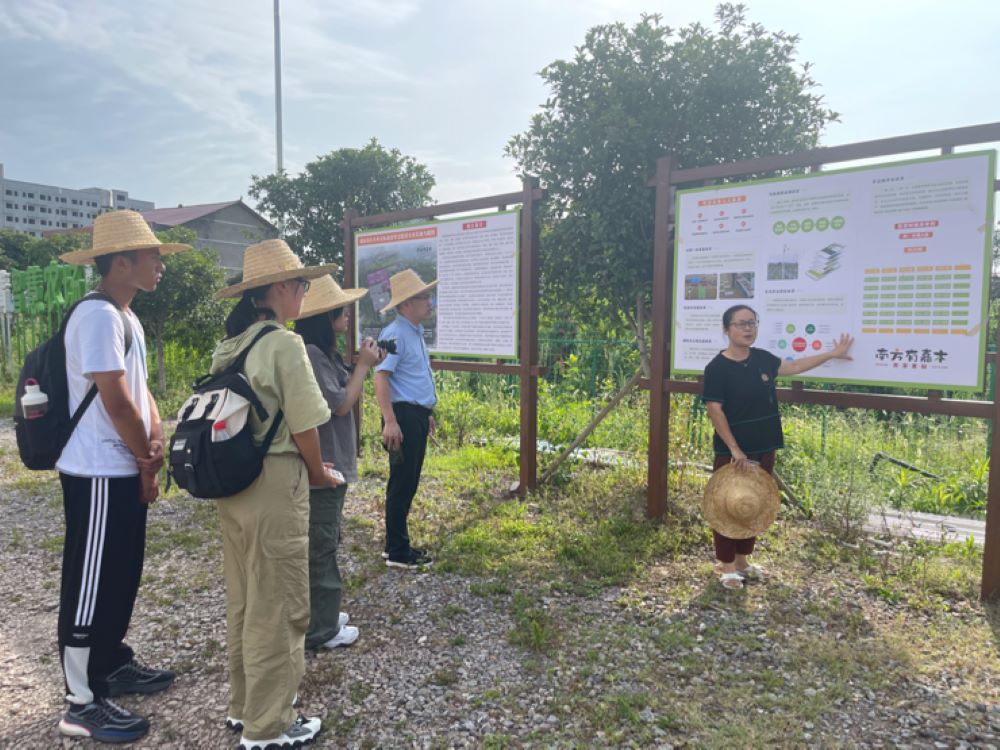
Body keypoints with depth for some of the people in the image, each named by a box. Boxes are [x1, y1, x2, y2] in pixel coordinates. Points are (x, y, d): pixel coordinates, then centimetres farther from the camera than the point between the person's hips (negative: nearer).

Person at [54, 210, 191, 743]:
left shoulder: (126, 318, 12)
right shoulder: (98, 315, -19)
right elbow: (115, 400, -22)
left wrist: (155, 438, -4)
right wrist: (148, 462, -9)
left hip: (124, 472, 10)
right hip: (99, 475, -10)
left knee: (121, 577, 20)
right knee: (92, 584, 1)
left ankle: (113, 665, 36)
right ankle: (83, 703, 15)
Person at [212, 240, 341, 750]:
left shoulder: (228, 346, 7)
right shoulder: (284, 343, -16)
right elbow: (304, 427, -16)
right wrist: (318, 473, 2)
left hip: (231, 482, 8)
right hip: (273, 484, -8)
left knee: (243, 602, 20)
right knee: (277, 607, 6)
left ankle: (244, 707, 37)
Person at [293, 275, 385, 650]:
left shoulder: (324, 351, 10)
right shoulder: (309, 354, -20)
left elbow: (342, 393, 14)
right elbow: (341, 405, -19)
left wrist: (363, 365, 4)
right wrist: (363, 365, -11)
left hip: (332, 462, 10)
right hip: (321, 465, -10)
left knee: (322, 542, 19)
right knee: (320, 545, 1)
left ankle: (321, 614, 33)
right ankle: (320, 630, 14)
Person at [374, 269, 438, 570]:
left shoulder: (417, 333, 16)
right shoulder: (395, 334, -14)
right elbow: (381, 377, -22)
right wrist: (390, 421, -28)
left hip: (418, 416, 10)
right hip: (404, 416, -10)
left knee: (410, 483, 16)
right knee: (401, 484, -1)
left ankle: (398, 543, 28)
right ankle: (397, 553, 10)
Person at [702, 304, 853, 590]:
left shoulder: (762, 358, 6)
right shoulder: (717, 368, -15)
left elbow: (793, 366, 23)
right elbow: (714, 410, -17)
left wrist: (832, 353, 28)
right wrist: (734, 449, -19)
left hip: (763, 449, 7)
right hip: (732, 452, -7)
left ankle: (742, 559, 30)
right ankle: (727, 566, 16)